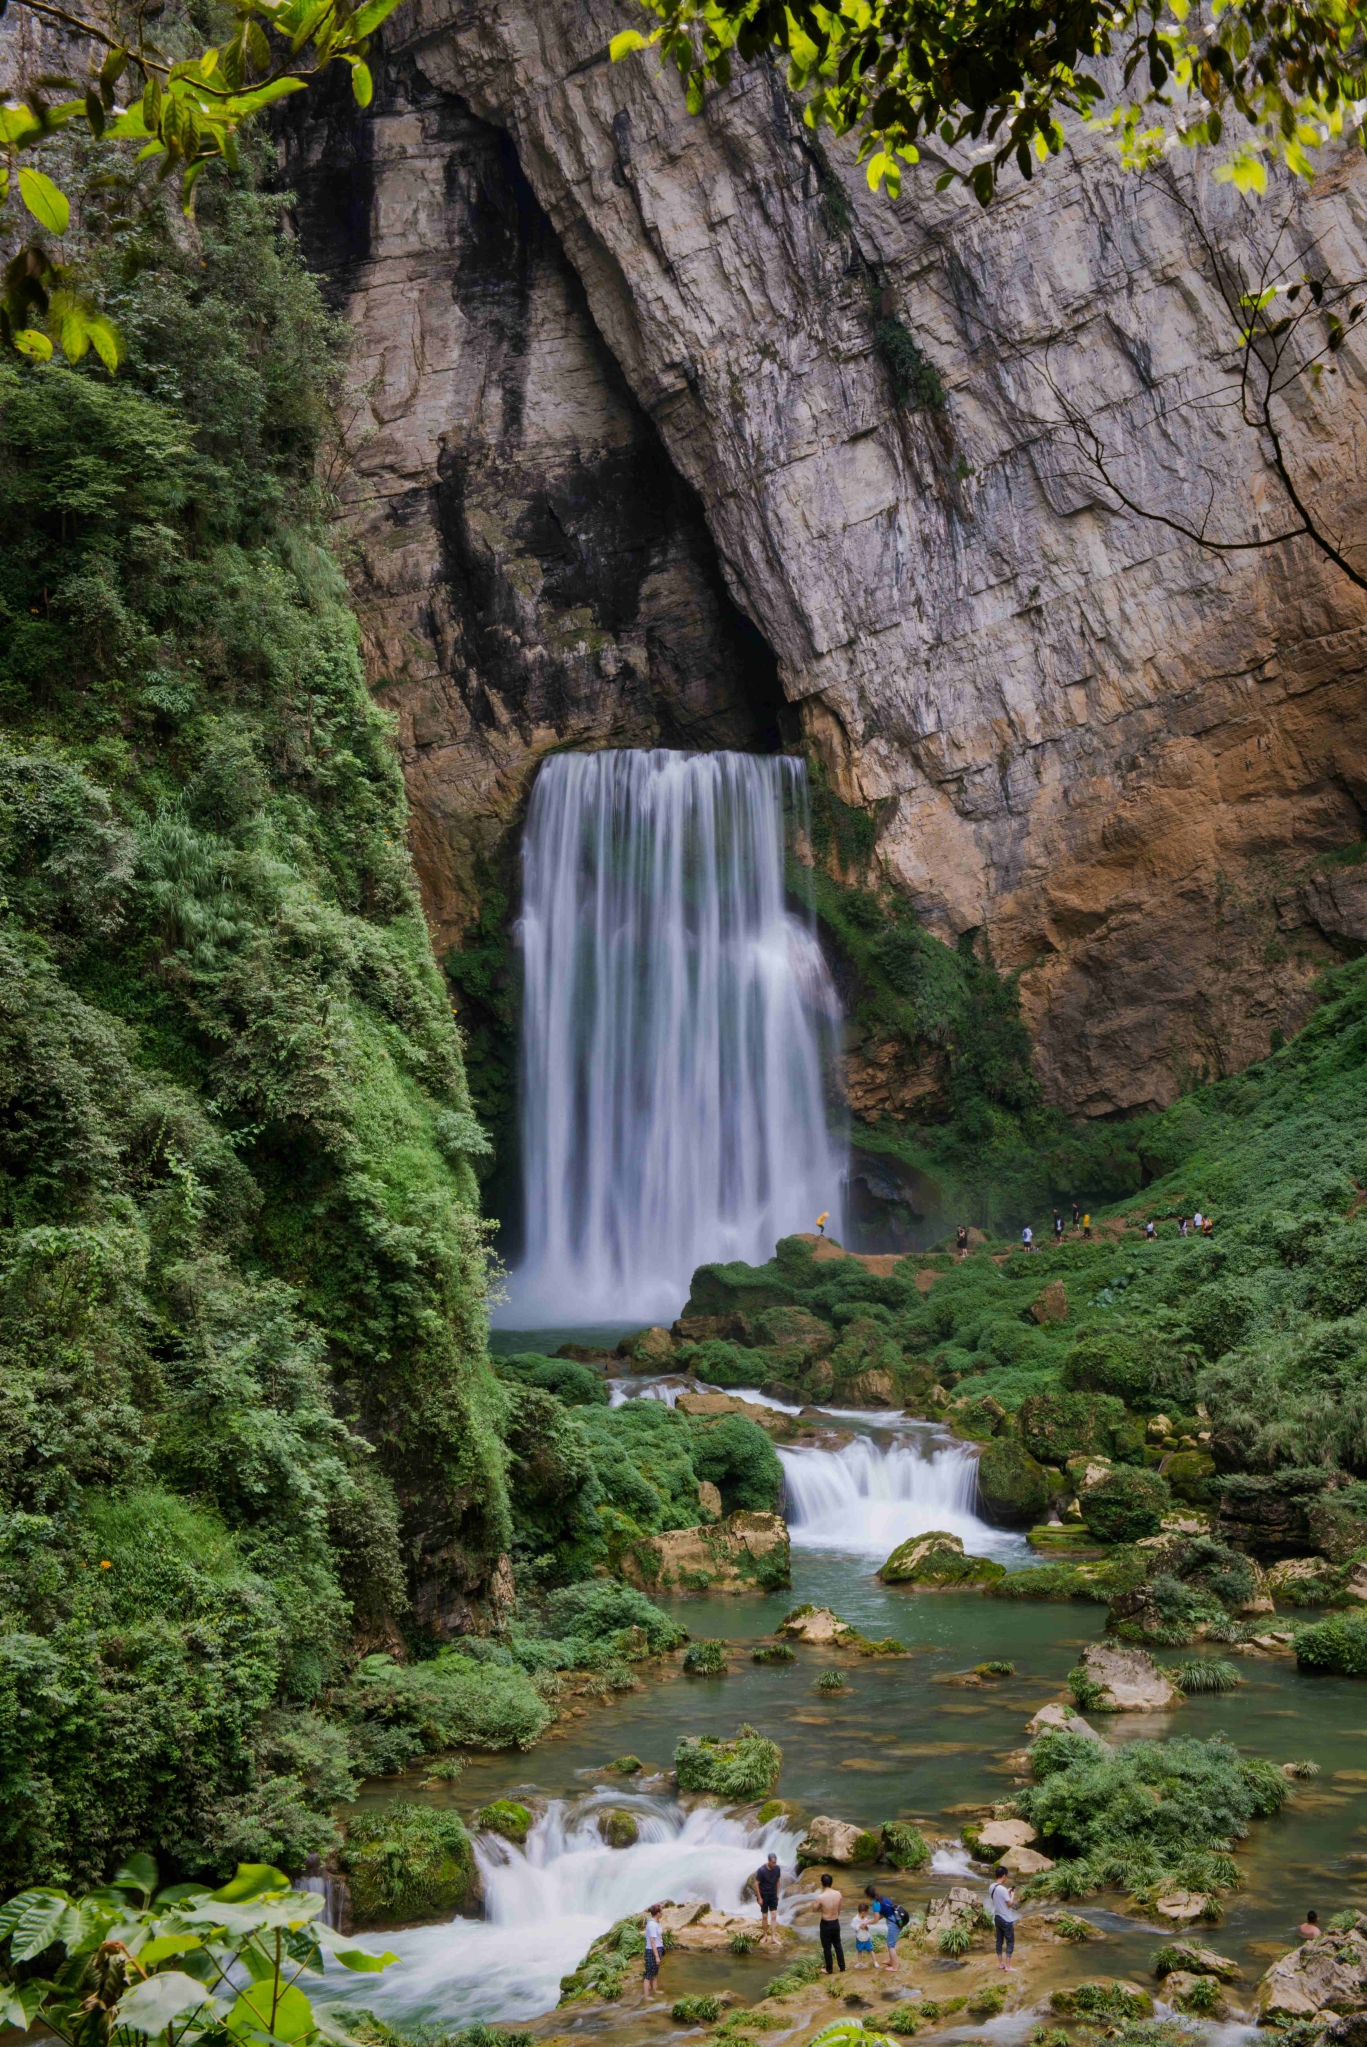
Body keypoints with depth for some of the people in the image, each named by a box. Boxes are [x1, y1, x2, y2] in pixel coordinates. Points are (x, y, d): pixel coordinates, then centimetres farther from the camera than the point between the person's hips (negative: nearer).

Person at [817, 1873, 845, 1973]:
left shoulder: (821, 1897, -25)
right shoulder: (838, 1894, -11)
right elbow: (839, 1909, 6)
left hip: (826, 1924, -4)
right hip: (836, 1923, 4)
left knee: (827, 1947, 13)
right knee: (838, 1945, 22)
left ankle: (829, 1970, 25)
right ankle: (842, 1967, 31)